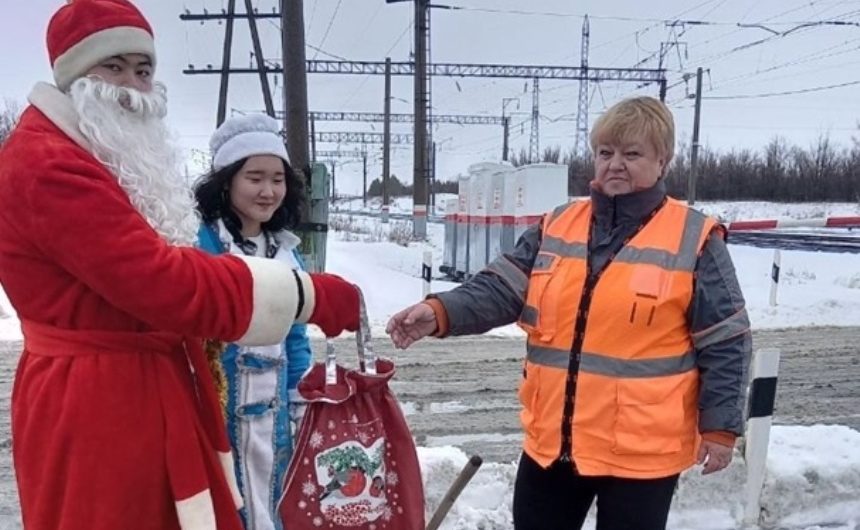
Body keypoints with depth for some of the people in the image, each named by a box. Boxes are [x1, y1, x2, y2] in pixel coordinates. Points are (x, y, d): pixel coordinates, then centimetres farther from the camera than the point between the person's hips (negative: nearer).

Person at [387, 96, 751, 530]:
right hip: (551, 439, 5)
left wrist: (719, 425, -5)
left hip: (642, 448, -4)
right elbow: (500, 288, -2)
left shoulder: (694, 239, -7)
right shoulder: (557, 226, 4)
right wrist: (440, 312, -19)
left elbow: (725, 341, -4)